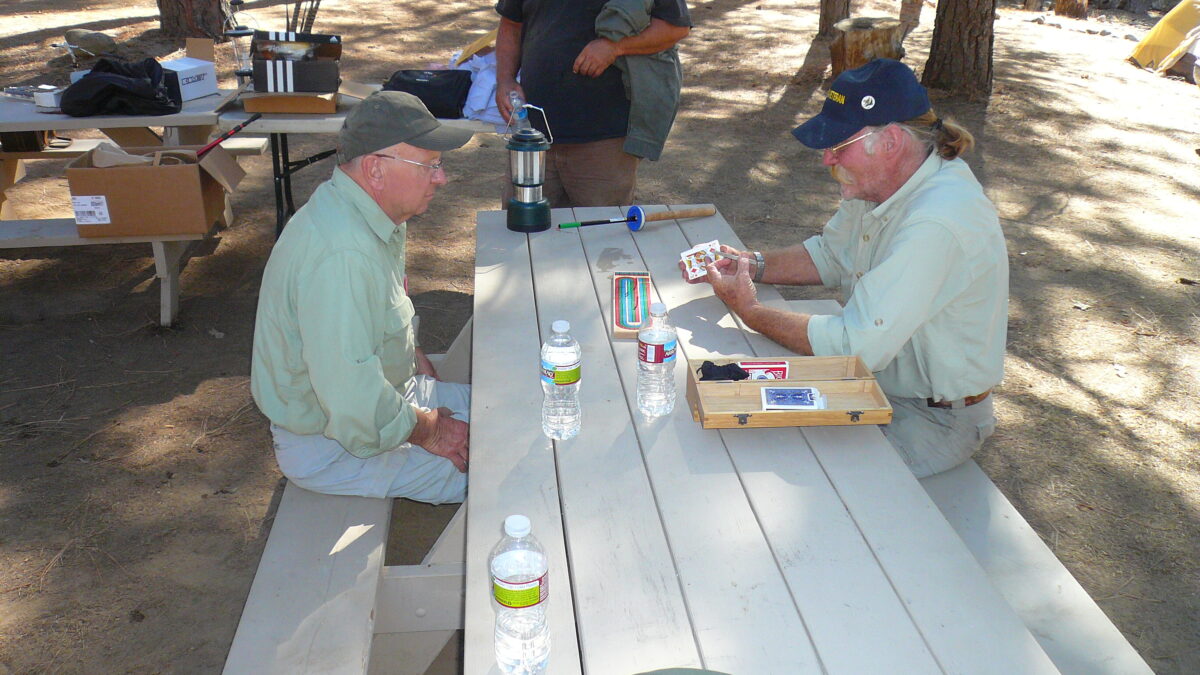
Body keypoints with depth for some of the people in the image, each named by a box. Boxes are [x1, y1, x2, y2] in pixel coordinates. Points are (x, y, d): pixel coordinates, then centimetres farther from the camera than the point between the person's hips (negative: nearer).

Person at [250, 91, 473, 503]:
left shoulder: (378, 219, 0)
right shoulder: (340, 255, -33)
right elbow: (352, 401, -34)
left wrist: (416, 362, 10)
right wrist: (426, 430, -18)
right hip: (329, 444, -10)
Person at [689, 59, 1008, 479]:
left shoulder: (937, 224, -33)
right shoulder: (879, 181, -4)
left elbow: (857, 346, -32)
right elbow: (830, 255, 13)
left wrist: (751, 312, -22)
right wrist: (753, 266, -4)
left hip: (935, 419, -8)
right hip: (878, 376, 9)